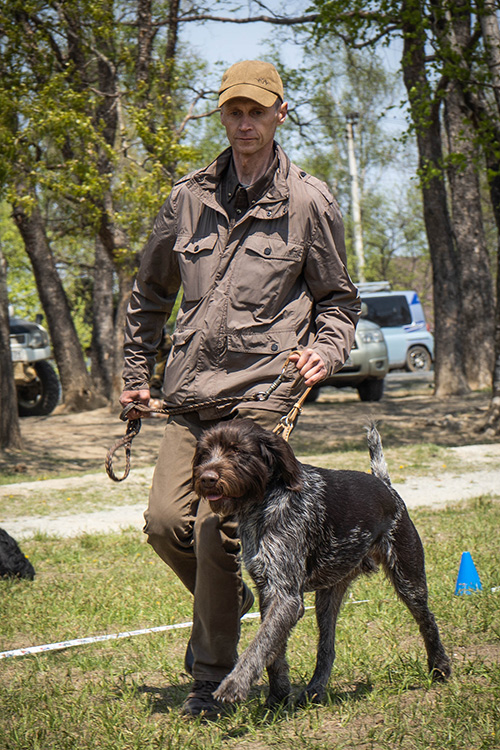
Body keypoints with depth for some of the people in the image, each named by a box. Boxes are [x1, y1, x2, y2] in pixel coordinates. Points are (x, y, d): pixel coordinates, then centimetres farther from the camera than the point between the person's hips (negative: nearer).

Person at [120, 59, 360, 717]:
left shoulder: (309, 201, 3)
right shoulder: (189, 198, 12)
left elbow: (339, 297, 11)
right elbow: (150, 292, 24)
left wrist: (326, 350, -9)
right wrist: (137, 375, 22)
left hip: (261, 390, -4)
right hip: (190, 392, 4)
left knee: (215, 529, -11)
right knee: (165, 521, -6)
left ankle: (212, 680, 3)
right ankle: (228, 600, 26)